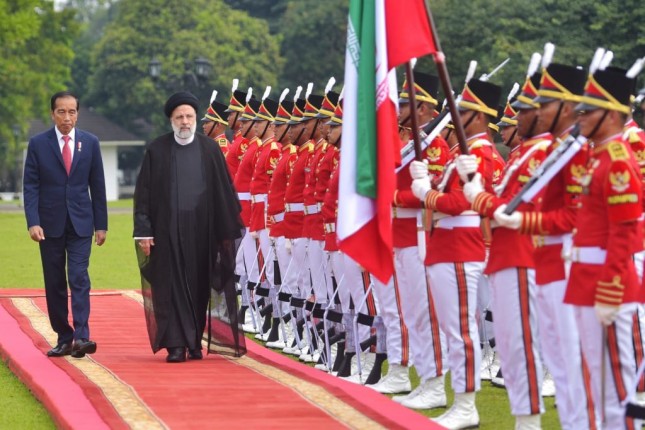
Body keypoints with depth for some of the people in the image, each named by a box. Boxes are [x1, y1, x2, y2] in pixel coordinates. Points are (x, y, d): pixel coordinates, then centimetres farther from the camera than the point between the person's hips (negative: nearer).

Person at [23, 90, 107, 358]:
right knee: (55, 284, 6)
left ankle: (81, 337, -18)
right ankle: (63, 338, 14)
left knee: (79, 278, -12)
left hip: (80, 224, -1)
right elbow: (30, 186, -2)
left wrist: (101, 224, 5)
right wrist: (33, 222, -13)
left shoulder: (90, 143, 5)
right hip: (50, 224, 1)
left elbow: (97, 186, 7)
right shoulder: (38, 144, 1)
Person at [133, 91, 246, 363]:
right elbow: (143, 194, 3)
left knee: (199, 287, 6)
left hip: (201, 231, 1)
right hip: (168, 231, -1)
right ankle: (176, 344, -2)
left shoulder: (209, 150, 4)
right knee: (173, 286, -3)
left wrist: (230, 230, 3)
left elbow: (224, 192, 6)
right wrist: (143, 230, -4)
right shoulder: (157, 150, 2)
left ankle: (195, 341, 17)